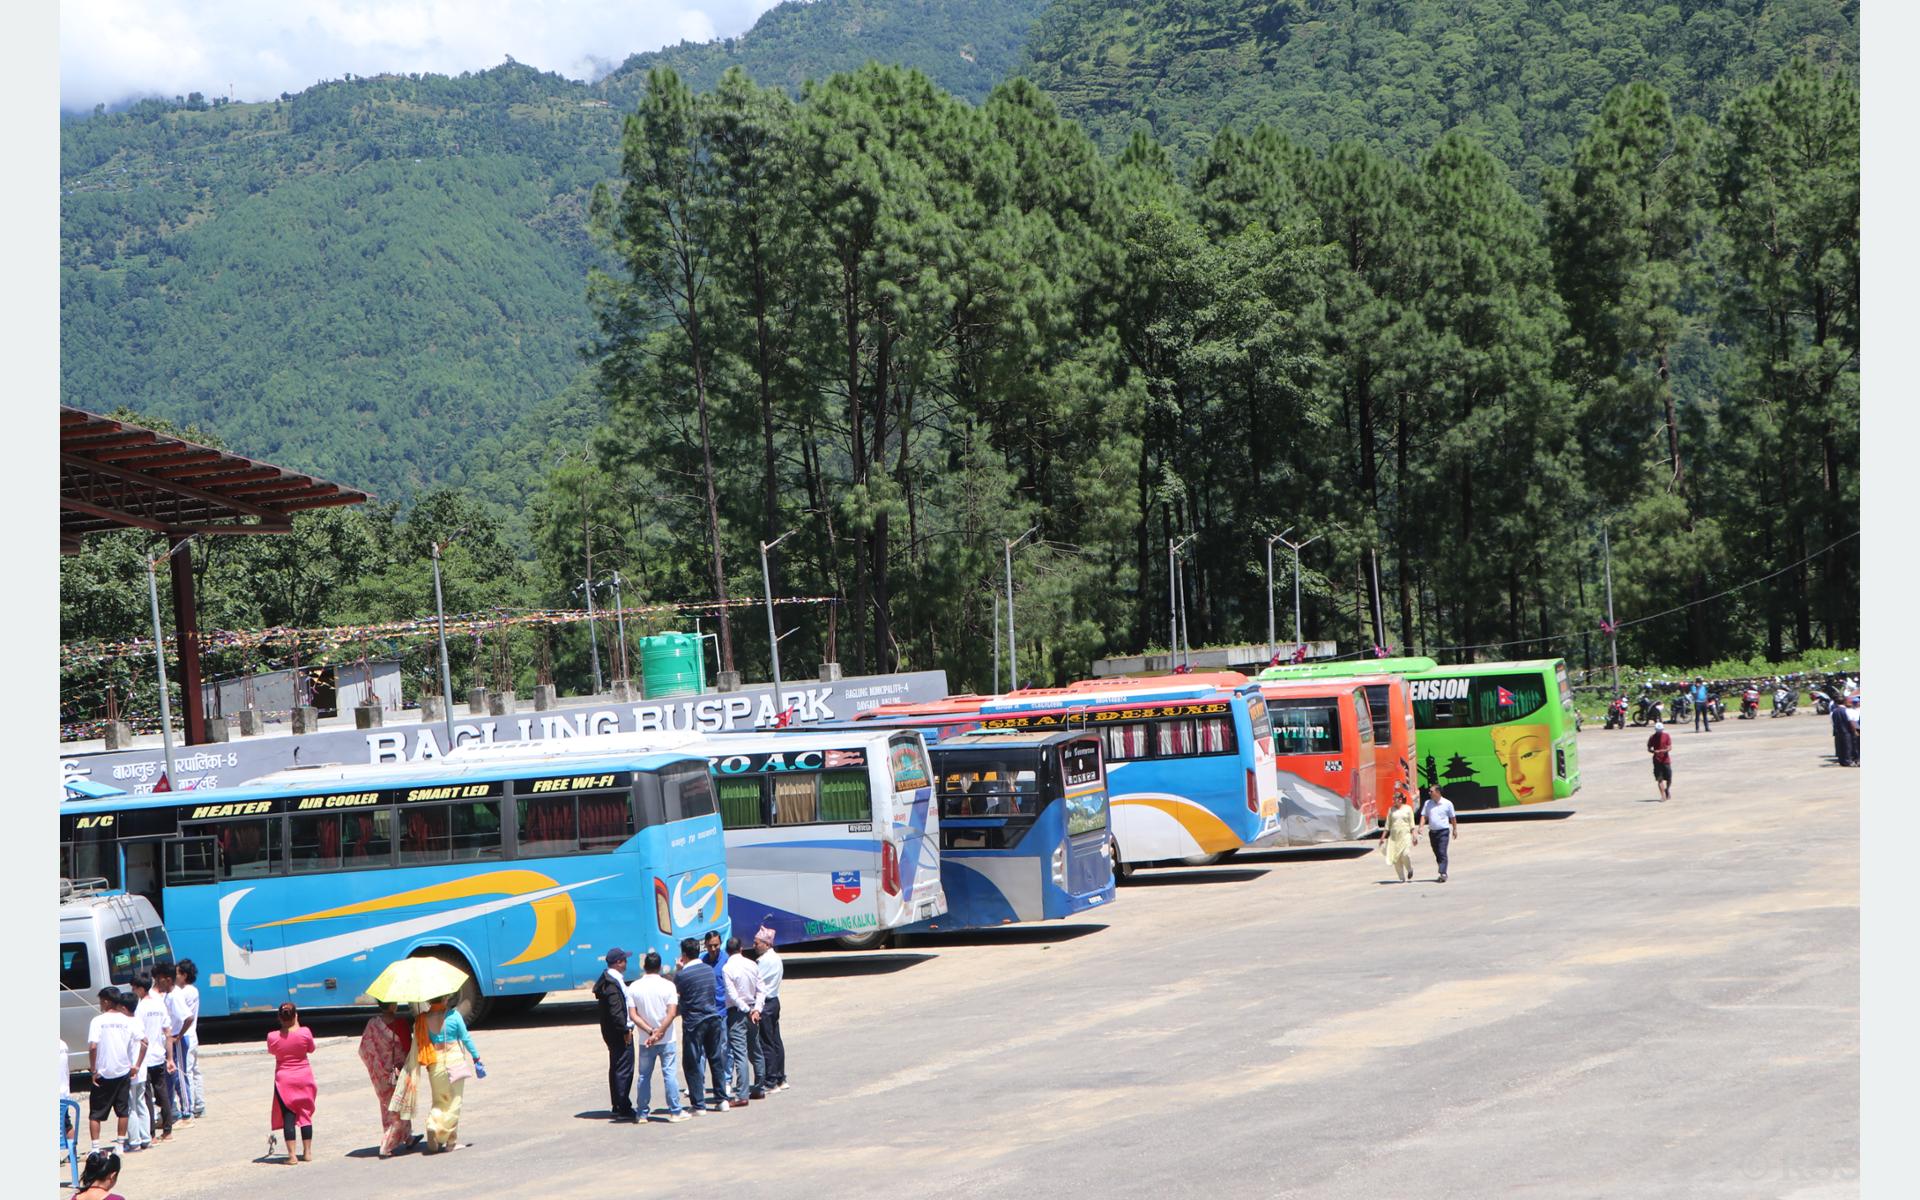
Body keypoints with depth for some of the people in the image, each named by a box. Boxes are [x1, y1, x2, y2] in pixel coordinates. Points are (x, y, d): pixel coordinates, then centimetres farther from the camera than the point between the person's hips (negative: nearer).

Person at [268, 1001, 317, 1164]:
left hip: (284, 1079, -1)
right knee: (305, 1115, 12)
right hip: (304, 1077, 1)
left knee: (288, 1116, 1)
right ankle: (307, 1152, 16)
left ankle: (292, 1155, -3)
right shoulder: (305, 1033, -11)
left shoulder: (273, 1037, -11)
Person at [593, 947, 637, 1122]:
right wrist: (625, 1030, -18)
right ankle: (624, 1109, -6)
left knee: (616, 1068, 16)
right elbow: (616, 1011, -25)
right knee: (624, 1070, -7)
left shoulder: (608, 980, 12)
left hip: (612, 1032, 11)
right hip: (619, 1033, -11)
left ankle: (617, 1106, 24)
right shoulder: (613, 984, -20)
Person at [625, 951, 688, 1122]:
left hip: (645, 1041, 2)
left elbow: (633, 1015, -8)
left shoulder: (634, 987, -3)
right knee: (669, 1074, 2)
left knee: (644, 1076, 10)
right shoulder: (668, 986, -7)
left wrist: (650, 1031, -10)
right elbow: (672, 1013, -15)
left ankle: (643, 1112, 13)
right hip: (666, 1039, -1)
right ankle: (675, 1111, 4)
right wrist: (659, 1032, -14)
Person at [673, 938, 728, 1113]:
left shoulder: (683, 974, -14)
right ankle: (721, 1100, 18)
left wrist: (677, 970, 3)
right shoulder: (709, 969, 5)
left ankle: (698, 1104, 2)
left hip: (694, 1022, -6)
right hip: (713, 1018, 6)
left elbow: (674, 992, 1)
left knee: (691, 1063, 2)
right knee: (716, 1059, 15)